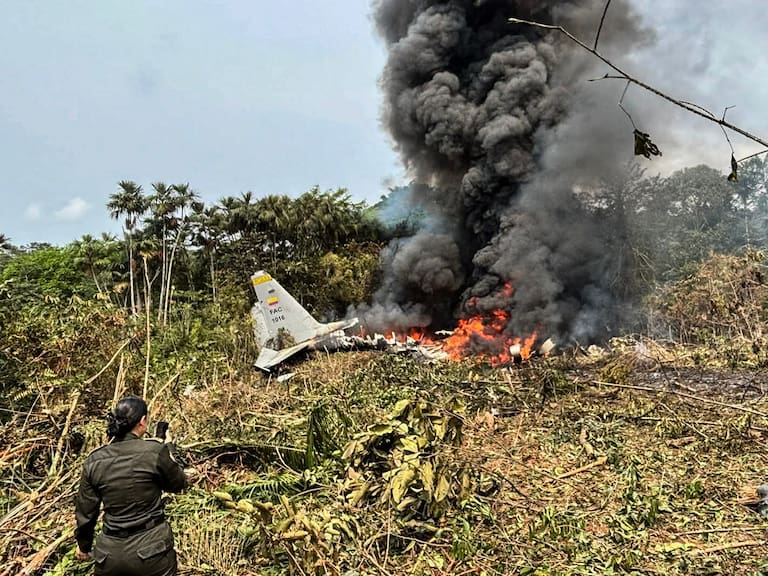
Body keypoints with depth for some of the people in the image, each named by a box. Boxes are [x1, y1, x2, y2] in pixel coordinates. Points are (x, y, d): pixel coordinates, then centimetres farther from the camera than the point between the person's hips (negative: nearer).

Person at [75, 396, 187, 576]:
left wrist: (83, 544, 23)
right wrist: (169, 458, 20)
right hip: (151, 550, -3)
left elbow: (85, 511, 6)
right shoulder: (155, 452, -16)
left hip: (109, 553, 3)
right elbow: (178, 484, 2)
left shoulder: (94, 461, -4)